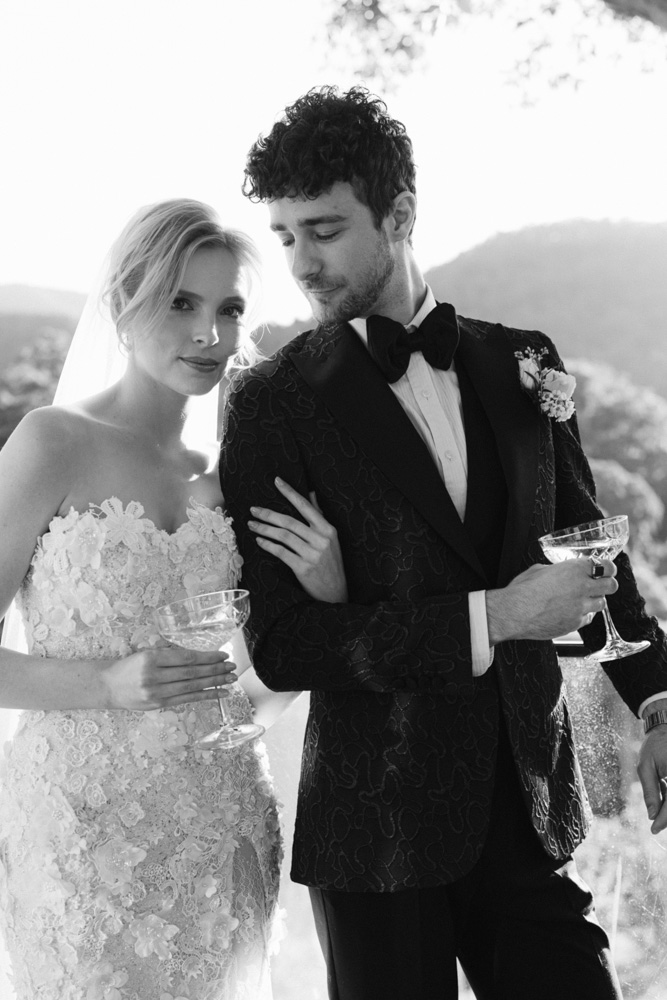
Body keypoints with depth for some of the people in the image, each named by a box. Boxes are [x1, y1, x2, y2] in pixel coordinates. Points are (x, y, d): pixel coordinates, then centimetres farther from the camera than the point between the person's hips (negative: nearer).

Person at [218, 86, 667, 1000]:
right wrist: (490, 618, -18)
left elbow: (590, 547, 15)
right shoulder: (272, 401, -7)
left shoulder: (522, 365, 4)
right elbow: (279, 646, -12)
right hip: (377, 823, -3)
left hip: (528, 804, 3)